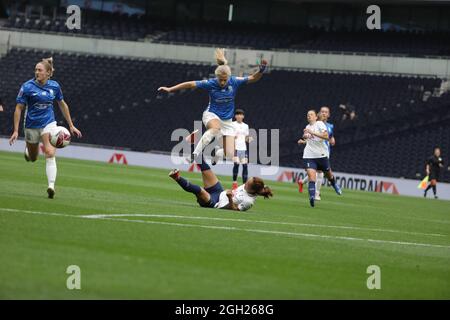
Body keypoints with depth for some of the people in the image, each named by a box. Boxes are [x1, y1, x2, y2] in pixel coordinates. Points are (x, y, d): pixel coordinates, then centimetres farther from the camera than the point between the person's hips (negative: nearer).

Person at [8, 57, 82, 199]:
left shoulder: (54, 86, -3)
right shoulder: (27, 87, -12)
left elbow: (62, 105, 11)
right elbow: (19, 108, -9)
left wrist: (71, 126, 12)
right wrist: (16, 131, -13)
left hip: (48, 123, 1)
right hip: (31, 125, -1)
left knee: (50, 154, -19)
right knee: (33, 159, 15)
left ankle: (51, 187, -25)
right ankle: (28, 148, 53)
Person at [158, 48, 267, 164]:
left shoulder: (234, 82, -10)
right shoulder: (210, 83, -15)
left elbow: (253, 78, -4)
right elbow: (190, 84, -13)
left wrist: (261, 71, -24)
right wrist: (170, 89, -15)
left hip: (227, 120, 3)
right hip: (211, 115, -3)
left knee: (229, 155, -7)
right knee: (216, 128, -43)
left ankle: (217, 154, 31)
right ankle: (195, 154, -39)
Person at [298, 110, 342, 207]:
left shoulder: (319, 124, -6)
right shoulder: (307, 127, 13)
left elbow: (326, 136, -22)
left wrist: (312, 132, -25)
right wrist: (303, 141, 11)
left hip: (321, 154, -3)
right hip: (309, 156, 3)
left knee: (328, 174, 16)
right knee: (311, 176, -19)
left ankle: (335, 185, 49)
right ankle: (312, 197, -30)